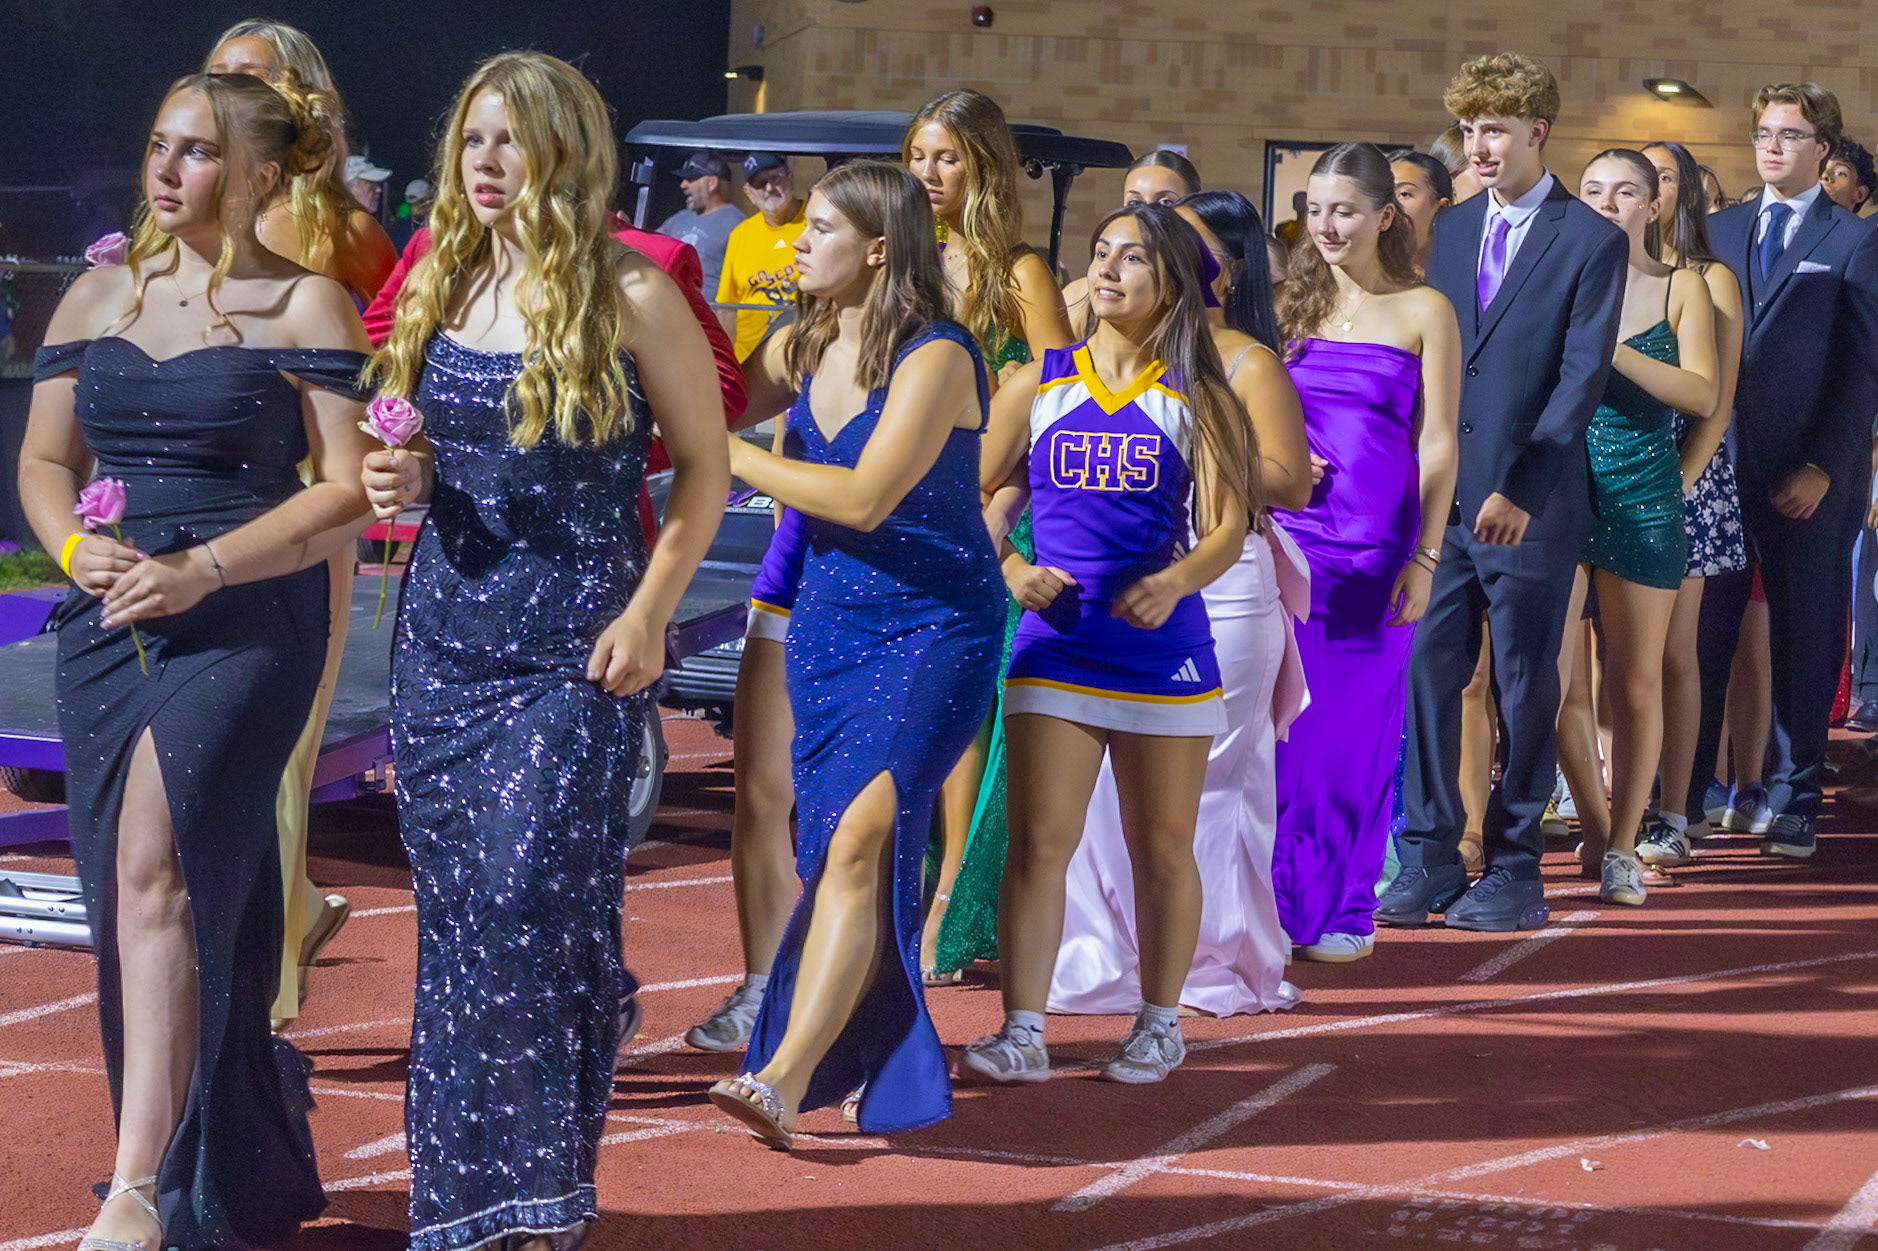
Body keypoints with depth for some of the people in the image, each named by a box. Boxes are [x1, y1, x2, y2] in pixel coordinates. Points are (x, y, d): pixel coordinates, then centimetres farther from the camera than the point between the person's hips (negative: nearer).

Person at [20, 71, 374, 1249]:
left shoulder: (303, 305, -3)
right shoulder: (99, 297, 13)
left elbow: (350, 492, -7)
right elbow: (45, 459, 17)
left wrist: (201, 569, -17)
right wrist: (75, 547, -5)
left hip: (247, 623, -6)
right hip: (107, 622, 6)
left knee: (156, 871, -19)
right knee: (130, 897, 8)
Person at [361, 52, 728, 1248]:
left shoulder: (630, 296, -6)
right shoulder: (442, 286, 9)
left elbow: (706, 466, -3)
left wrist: (650, 610, -13)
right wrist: (405, 482, -1)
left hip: (573, 652, -5)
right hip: (444, 640, 5)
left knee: (529, 902, -12)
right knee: (453, 913, 5)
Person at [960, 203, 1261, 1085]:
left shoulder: (1199, 400, 3)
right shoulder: (1038, 386, 9)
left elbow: (1229, 528, -5)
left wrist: (1172, 582, -24)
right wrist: (1011, 570, -6)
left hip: (1163, 648, -1)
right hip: (1054, 645, 1)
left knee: (1161, 849, 9)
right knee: (1038, 843, -5)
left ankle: (1158, 1026, 23)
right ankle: (1022, 1034, -4)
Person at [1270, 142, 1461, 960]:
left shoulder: (1423, 312, 1)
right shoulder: (1293, 306, 11)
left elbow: (1437, 446, -1)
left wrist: (1425, 558, -6)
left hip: (1378, 546, -3)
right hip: (1293, 534, 3)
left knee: (1360, 725, 3)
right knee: (1292, 723, 1)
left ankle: (1345, 913, 12)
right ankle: (1286, 904, 9)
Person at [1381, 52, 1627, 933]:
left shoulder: (1591, 241, -4)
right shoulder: (1450, 230, 13)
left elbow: (1583, 376, -11)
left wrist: (1520, 491, -18)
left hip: (1531, 504, -5)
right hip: (1442, 496, 5)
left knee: (1525, 687, 3)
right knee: (1427, 671, 1)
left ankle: (1515, 873, 11)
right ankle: (1431, 861, 8)